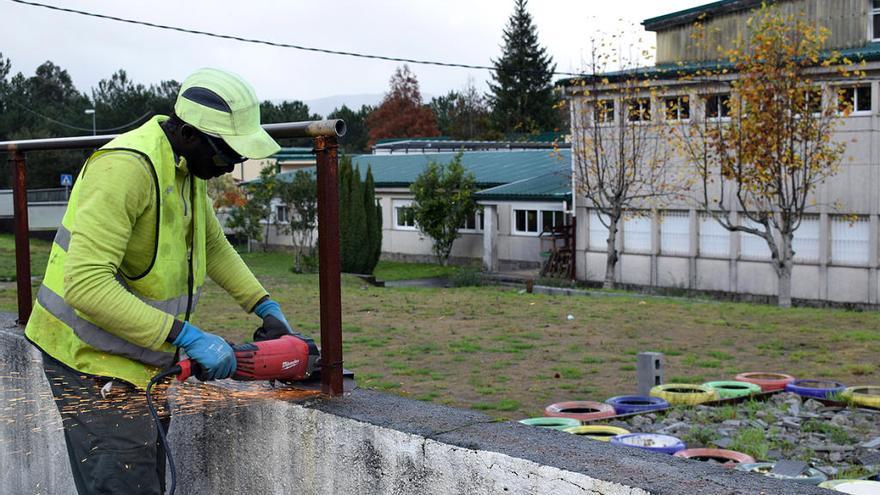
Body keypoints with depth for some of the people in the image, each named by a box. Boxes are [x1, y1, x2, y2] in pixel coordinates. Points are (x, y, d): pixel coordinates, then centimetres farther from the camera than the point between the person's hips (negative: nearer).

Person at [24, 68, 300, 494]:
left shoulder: (187, 164, 5)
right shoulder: (126, 167, -26)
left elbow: (213, 246, 20)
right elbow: (85, 284, -33)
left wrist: (266, 307, 11)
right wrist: (187, 337, -32)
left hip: (145, 361, 10)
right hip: (93, 364, -9)